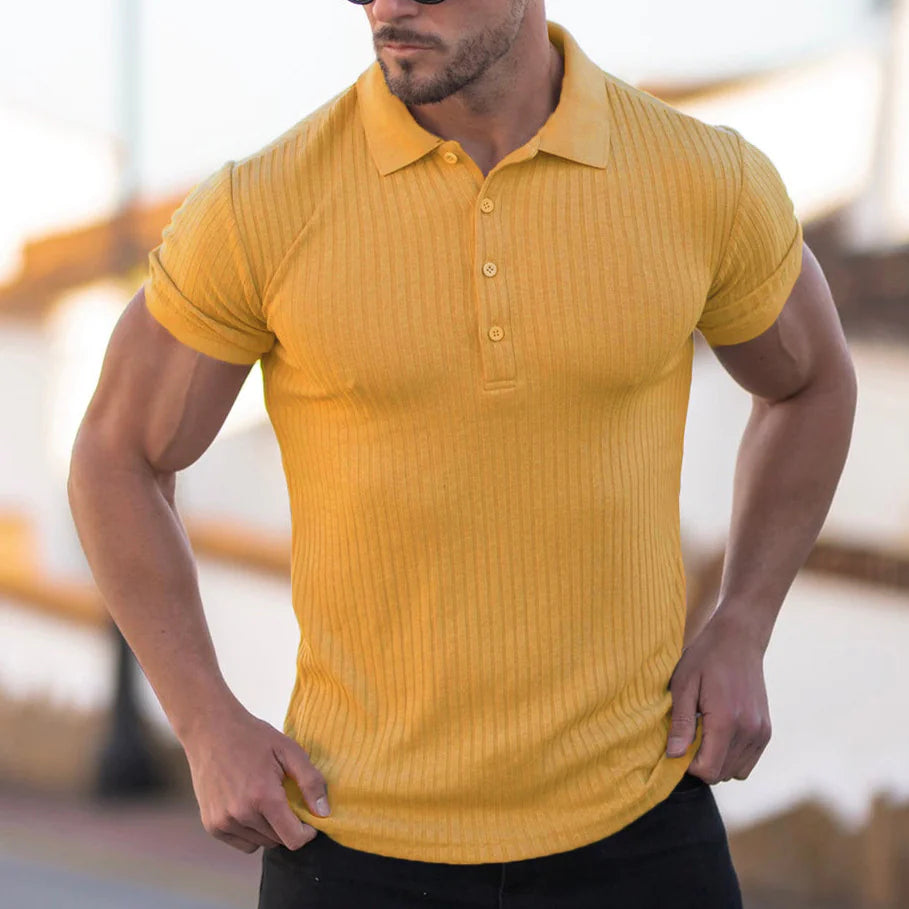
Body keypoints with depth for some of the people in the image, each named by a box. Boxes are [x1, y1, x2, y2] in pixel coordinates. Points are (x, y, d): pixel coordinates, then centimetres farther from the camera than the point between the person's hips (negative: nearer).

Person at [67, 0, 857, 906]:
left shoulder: (705, 183, -6)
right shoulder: (262, 205, -10)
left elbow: (812, 382, 15)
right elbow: (117, 455, 4)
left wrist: (740, 634, 3)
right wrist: (207, 728, -4)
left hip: (631, 827, 1)